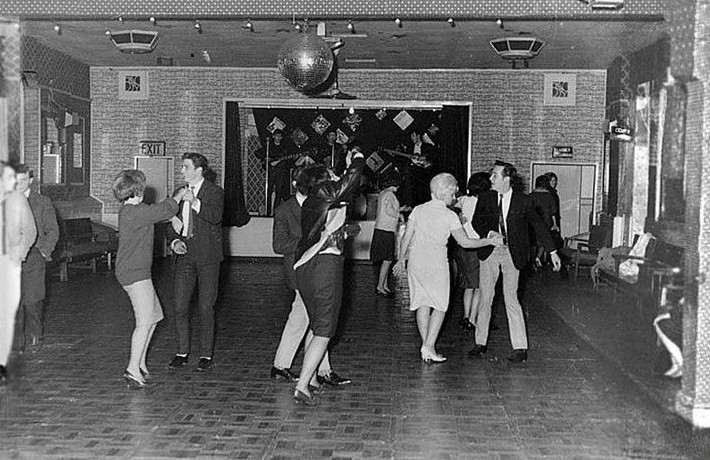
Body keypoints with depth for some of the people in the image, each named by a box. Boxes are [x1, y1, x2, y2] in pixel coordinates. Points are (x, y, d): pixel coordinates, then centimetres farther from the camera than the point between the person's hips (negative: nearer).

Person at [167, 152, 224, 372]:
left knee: (206, 308, 2)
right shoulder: (181, 193, 12)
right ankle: (182, 352, 17)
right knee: (180, 307, 4)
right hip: (185, 256, 5)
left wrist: (195, 202, -38)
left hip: (207, 257, -5)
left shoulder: (215, 192, -5)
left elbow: (216, 216, -24)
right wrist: (174, 241, -4)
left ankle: (206, 355, 13)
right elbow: (173, 224, 16)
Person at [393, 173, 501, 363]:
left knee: (422, 304, 10)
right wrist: (490, 241, 5)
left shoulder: (419, 210, 4)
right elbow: (465, 242, -4)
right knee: (440, 306, 8)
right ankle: (429, 346, -4)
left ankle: (426, 349, 12)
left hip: (416, 260, 4)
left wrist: (401, 259, 18)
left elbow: (406, 238, 5)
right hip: (436, 262, -4)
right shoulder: (449, 216, -7)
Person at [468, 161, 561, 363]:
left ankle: (520, 348, -1)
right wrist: (489, 233, -13)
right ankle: (481, 343, 18)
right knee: (485, 297, 6)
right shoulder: (487, 200, 1)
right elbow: (477, 222, 9)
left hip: (512, 254, -3)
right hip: (490, 251, 3)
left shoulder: (523, 201, -6)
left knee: (510, 298, -8)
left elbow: (539, 225, 1)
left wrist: (552, 252, 1)